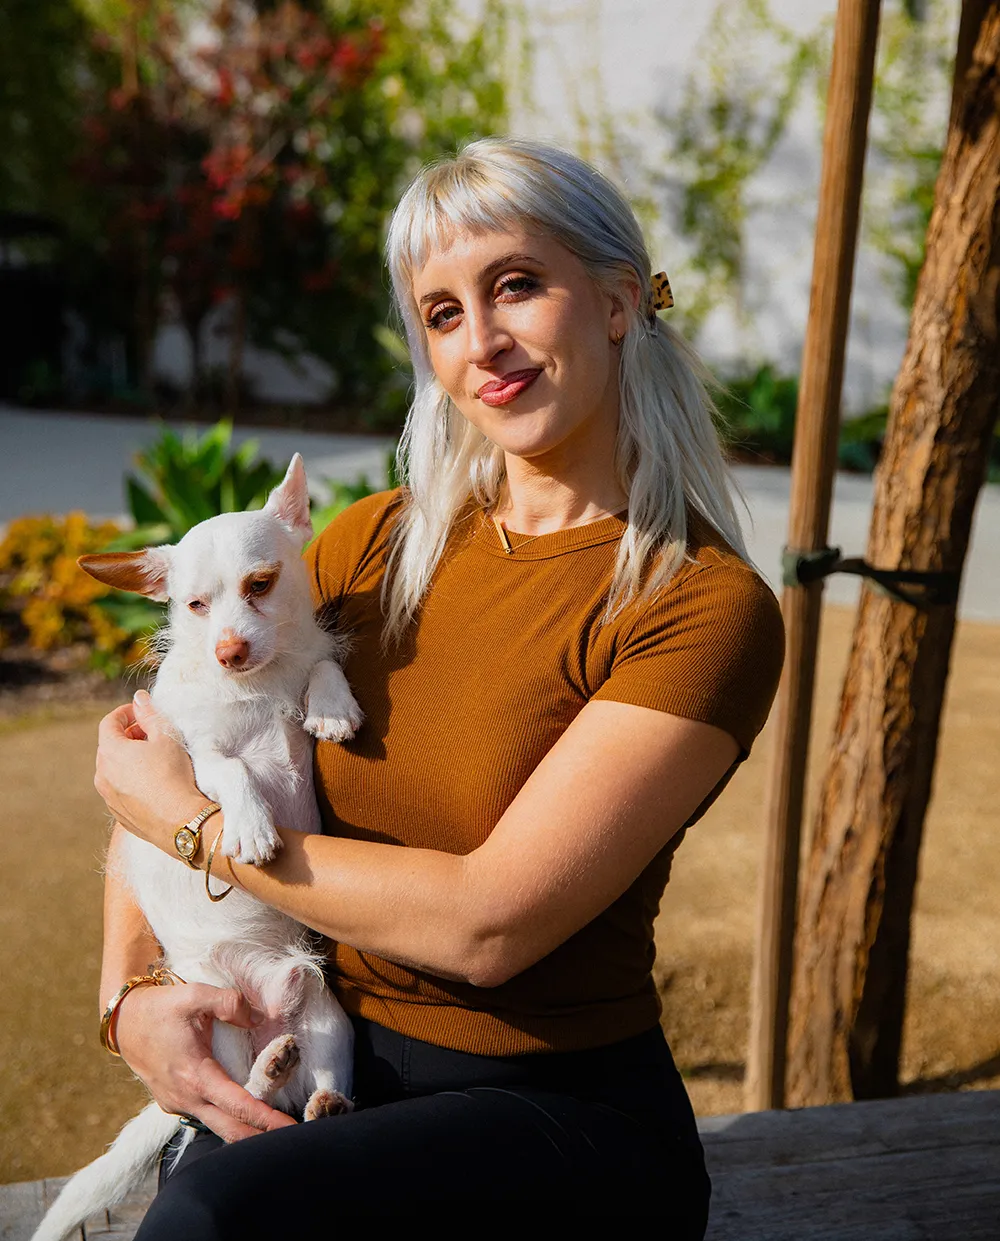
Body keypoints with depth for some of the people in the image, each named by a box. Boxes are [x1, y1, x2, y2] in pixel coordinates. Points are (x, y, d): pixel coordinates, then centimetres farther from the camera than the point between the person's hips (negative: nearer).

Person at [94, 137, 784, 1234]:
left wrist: (184, 817, -11)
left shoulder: (705, 608, -12)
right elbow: (152, 766, 10)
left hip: (562, 1104, -3)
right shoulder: (379, 544, 3)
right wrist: (131, 996, -7)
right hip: (337, 1073, 4)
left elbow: (489, 922, -19)